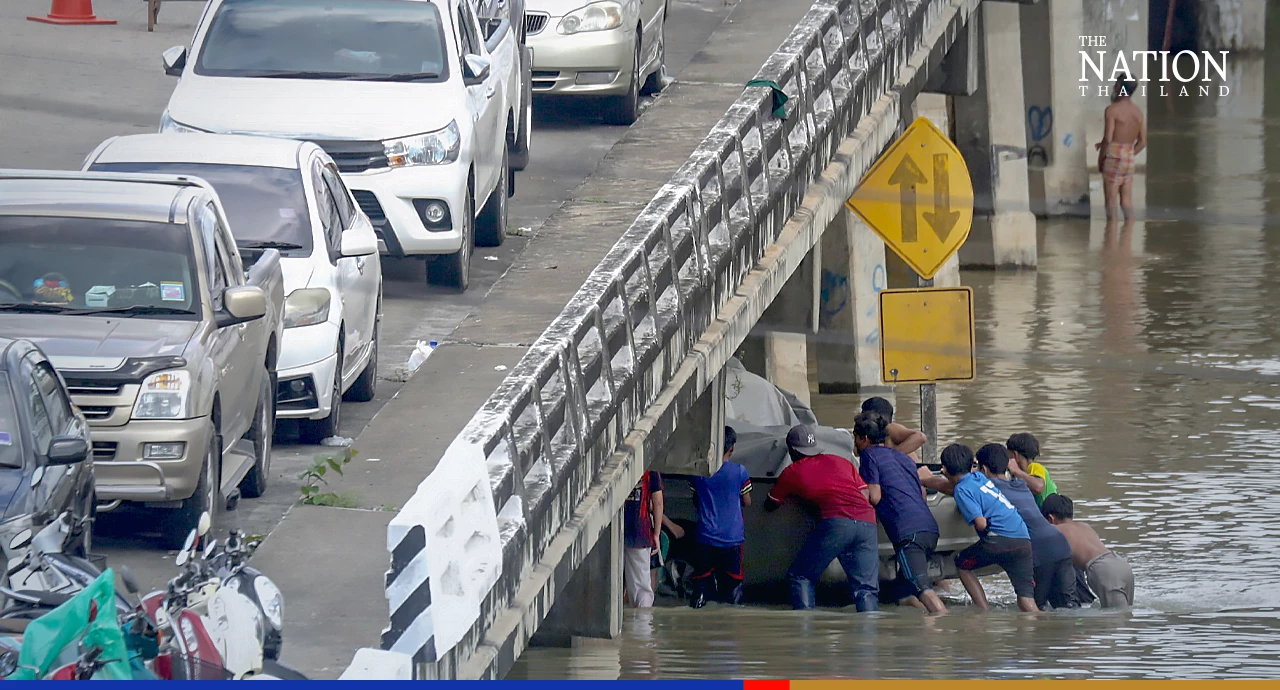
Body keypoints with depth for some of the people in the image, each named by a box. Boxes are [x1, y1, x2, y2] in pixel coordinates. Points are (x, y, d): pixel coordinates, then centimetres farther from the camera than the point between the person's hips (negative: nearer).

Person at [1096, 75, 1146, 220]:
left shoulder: (1112, 110, -11)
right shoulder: (1138, 112, 7)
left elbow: (1107, 139, -16)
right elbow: (1142, 142, 9)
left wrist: (1100, 159, -4)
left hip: (1113, 158, -6)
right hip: (1130, 160, 6)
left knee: (1111, 201, -1)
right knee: (1127, 201, 9)